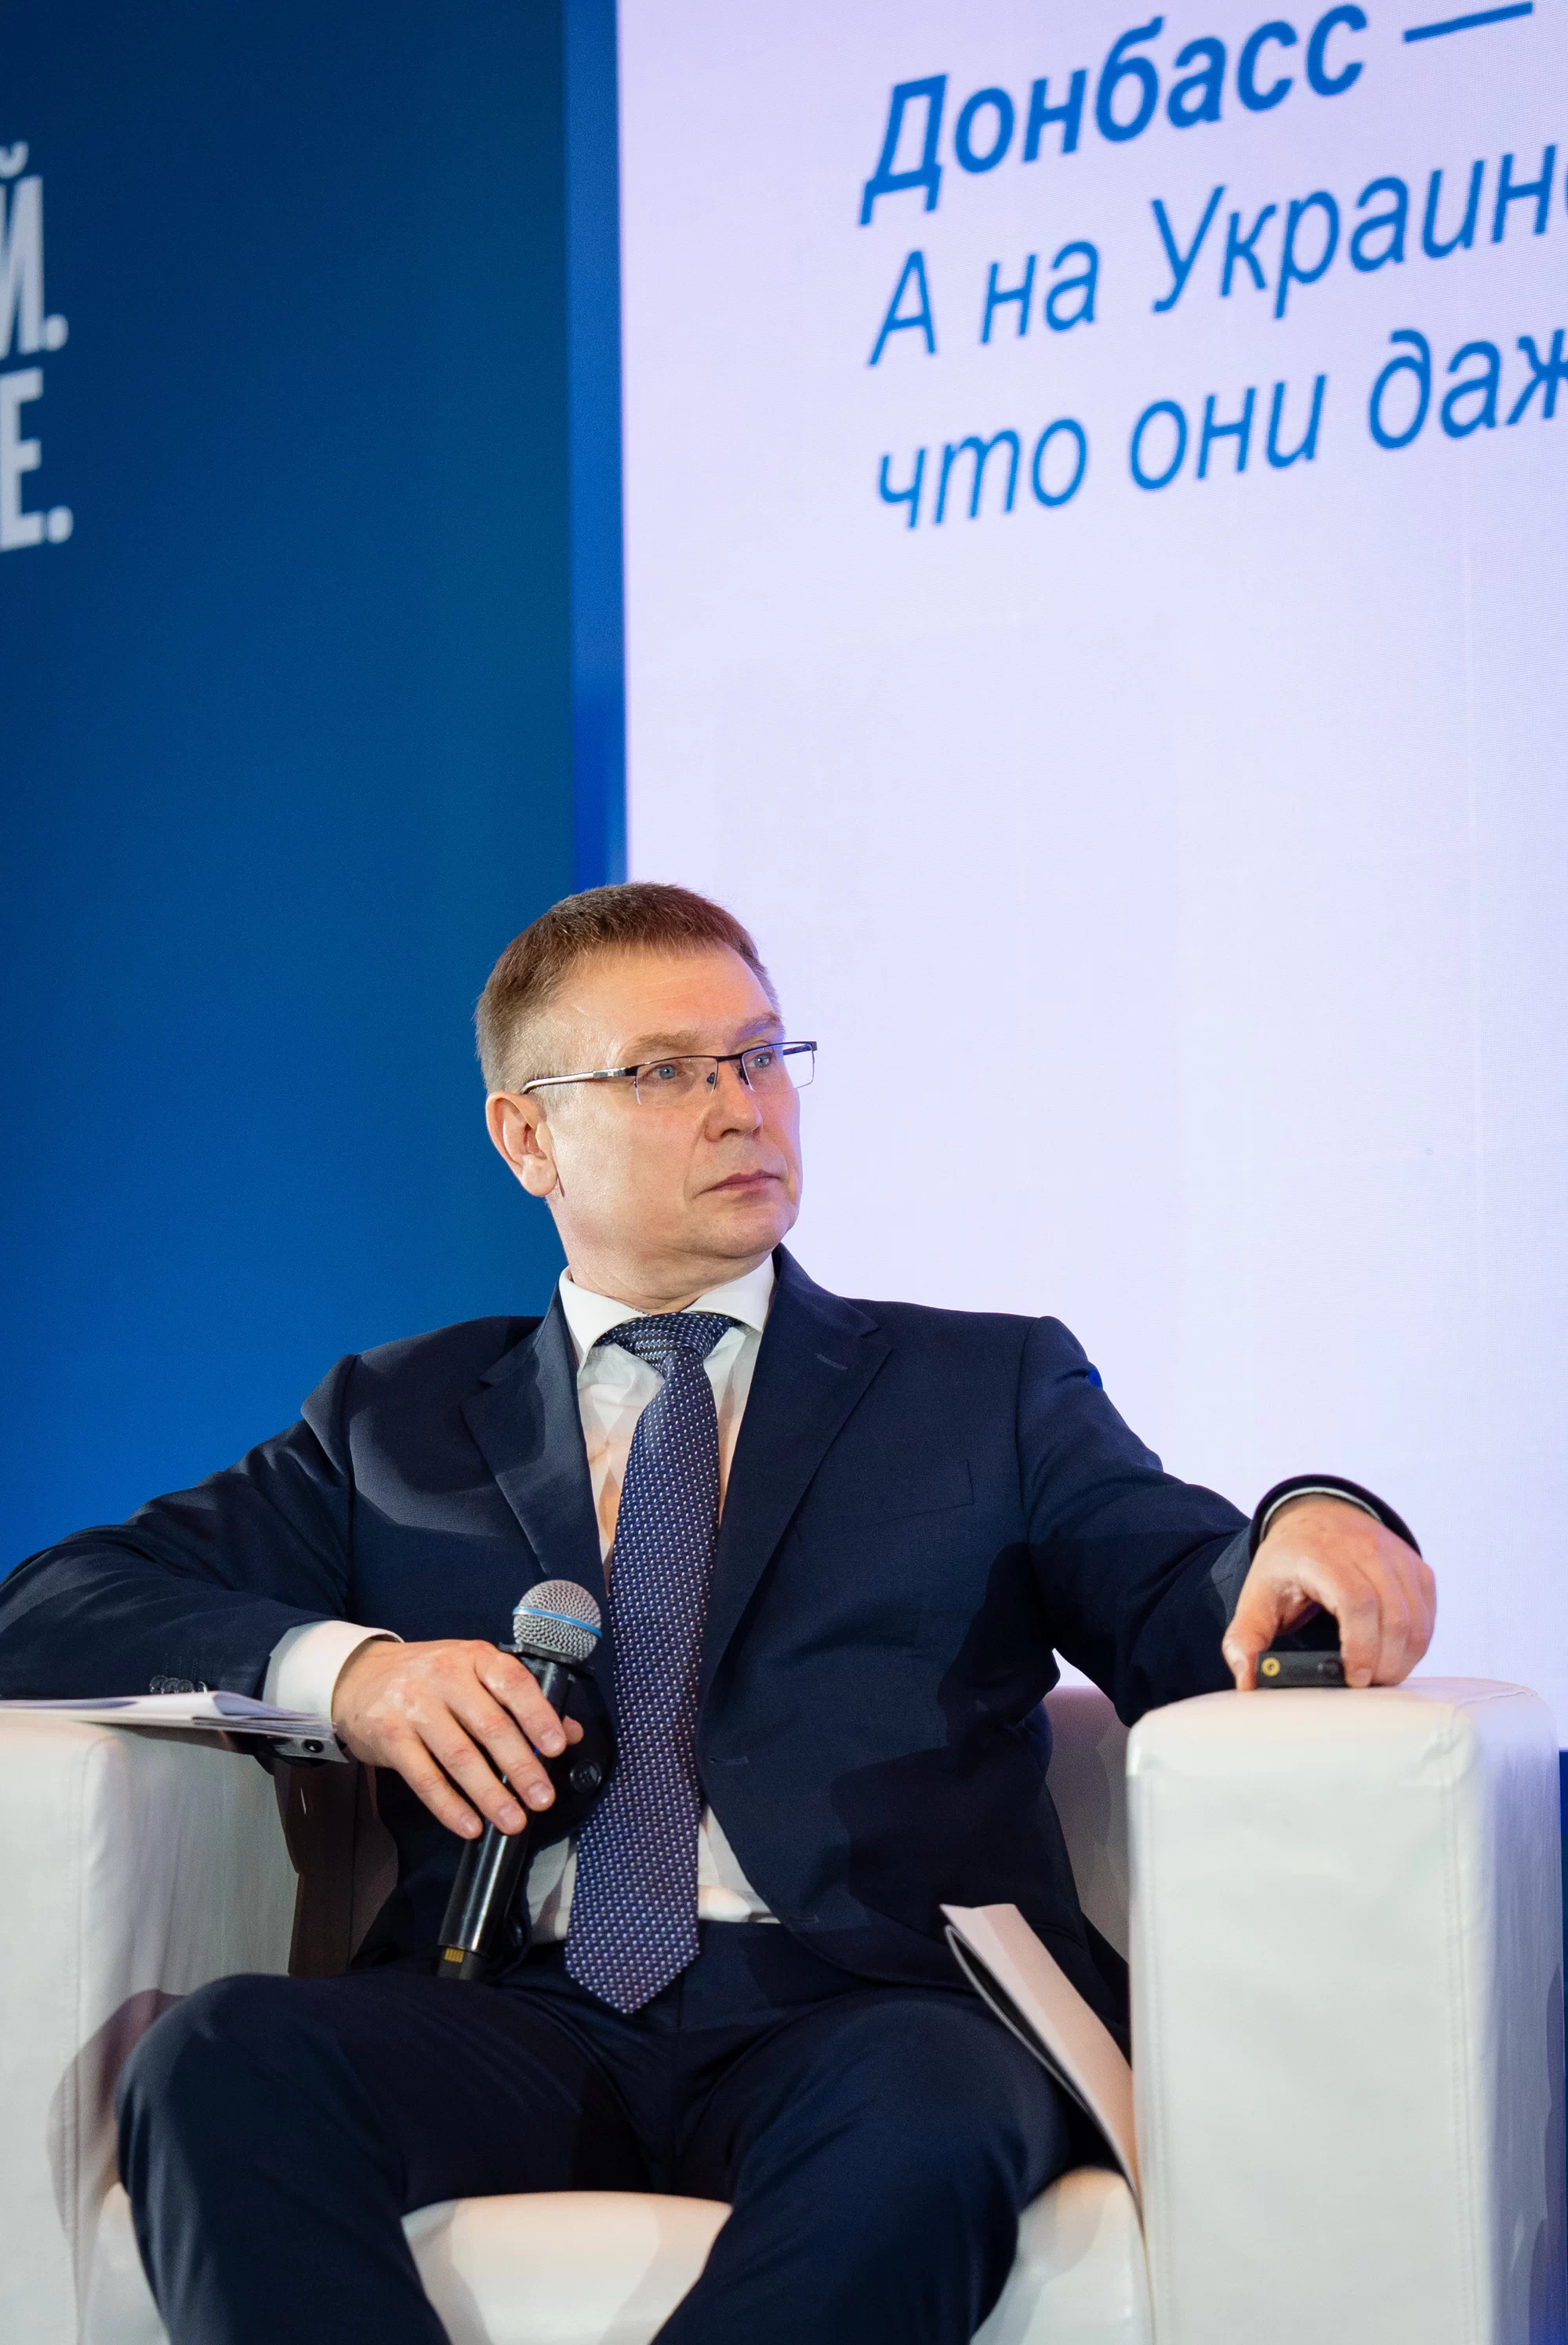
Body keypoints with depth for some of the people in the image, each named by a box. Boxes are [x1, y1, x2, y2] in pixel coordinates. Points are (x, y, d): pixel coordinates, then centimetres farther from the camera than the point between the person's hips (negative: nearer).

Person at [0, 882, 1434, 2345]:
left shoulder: (987, 1389, 20)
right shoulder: (396, 1422, 22)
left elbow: (1183, 1608, 6)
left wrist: (1302, 1538, -19)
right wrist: (340, 1667, -7)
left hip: (862, 2016, -1)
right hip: (515, 2021, 1)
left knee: (927, 2120, -37)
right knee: (217, 2062, -31)